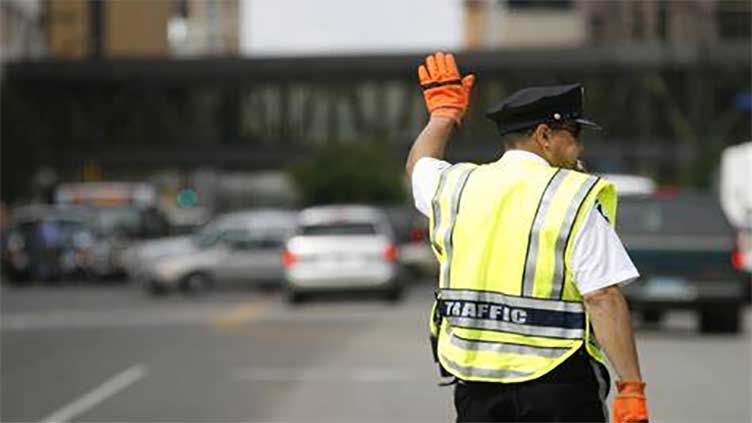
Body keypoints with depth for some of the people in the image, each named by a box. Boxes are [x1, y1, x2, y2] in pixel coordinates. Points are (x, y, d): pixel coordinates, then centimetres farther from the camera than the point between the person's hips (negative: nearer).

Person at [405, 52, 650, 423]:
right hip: (556, 383, -5)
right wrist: (631, 390, -13)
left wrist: (444, 112, 51)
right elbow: (603, 300, -14)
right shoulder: (577, 198, -8)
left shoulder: (455, 186, 8)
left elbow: (419, 165, 34)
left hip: (474, 383, 5)